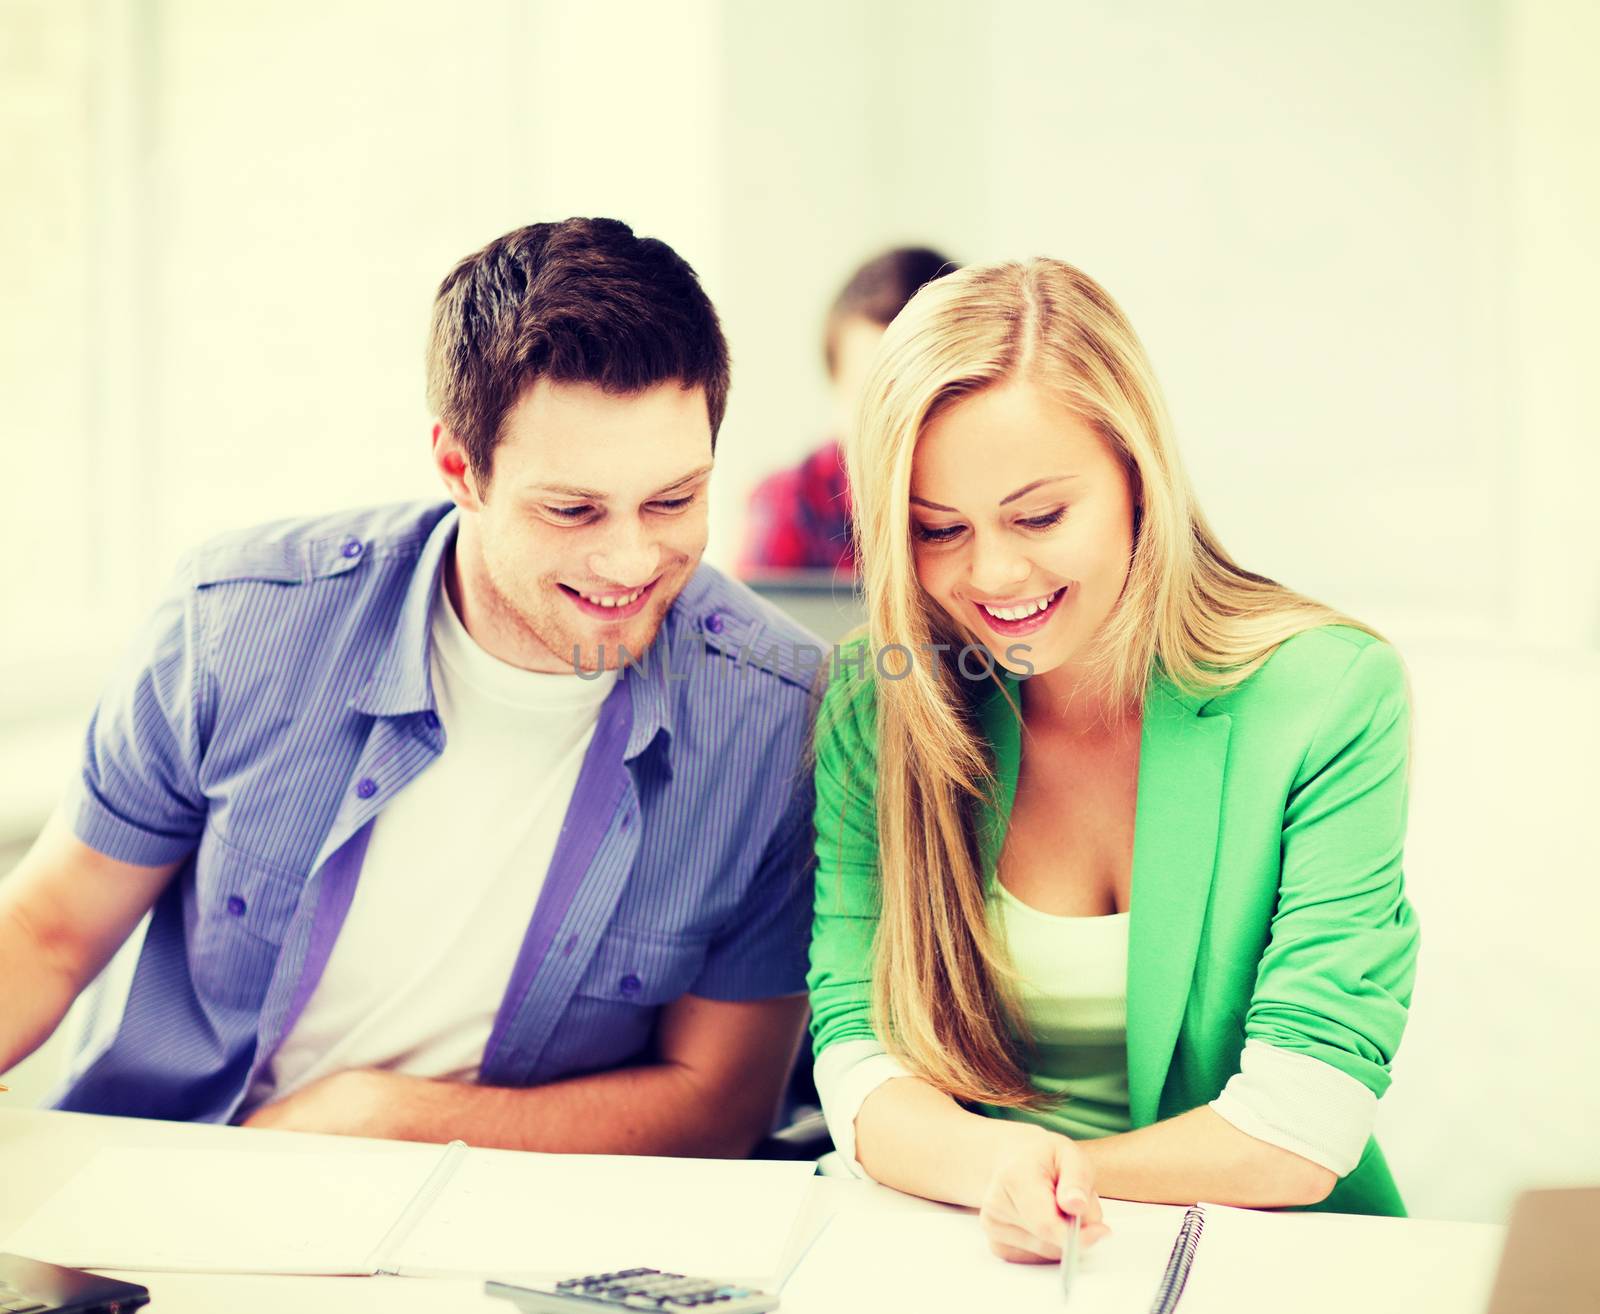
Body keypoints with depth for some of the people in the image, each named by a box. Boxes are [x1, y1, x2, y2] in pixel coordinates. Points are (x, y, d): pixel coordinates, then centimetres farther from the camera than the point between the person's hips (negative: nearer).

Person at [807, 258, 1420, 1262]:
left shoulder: (1331, 696, -9)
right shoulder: (871, 707, 0)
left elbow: (1304, 1131, -11)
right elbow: (857, 1044, -6)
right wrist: (990, 1166, -26)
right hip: (948, 1255, 2)